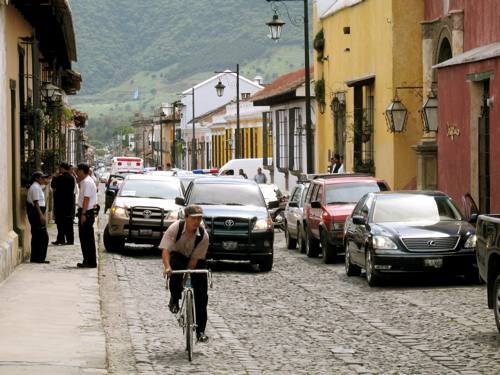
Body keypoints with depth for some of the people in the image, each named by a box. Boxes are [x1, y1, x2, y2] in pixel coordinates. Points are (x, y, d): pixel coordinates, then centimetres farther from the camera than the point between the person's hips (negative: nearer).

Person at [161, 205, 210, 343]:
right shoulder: (175, 228, -26)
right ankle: (174, 300, -10)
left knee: (201, 294, -9)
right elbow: (165, 250, -32)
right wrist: (167, 267, -48)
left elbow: (195, 258, -22)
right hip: (178, 256, -1)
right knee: (176, 269, -37)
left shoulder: (203, 235, -23)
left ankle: (200, 330, 0)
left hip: (195, 261, 1)